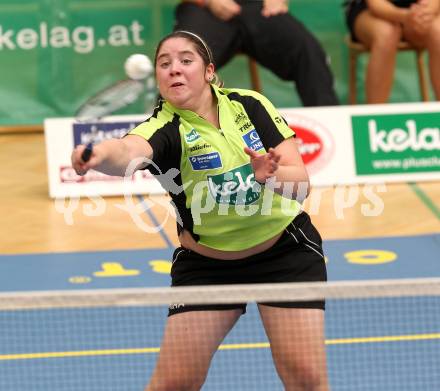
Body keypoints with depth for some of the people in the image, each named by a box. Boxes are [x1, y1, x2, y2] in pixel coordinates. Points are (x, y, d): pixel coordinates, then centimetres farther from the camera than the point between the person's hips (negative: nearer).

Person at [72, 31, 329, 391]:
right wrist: (100, 155, -67)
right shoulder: (165, 128, -19)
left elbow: (300, 182, -12)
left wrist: (272, 175, -35)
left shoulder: (250, 105, -10)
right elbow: (129, 151, -44)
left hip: (285, 250, 1)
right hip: (206, 263, -1)